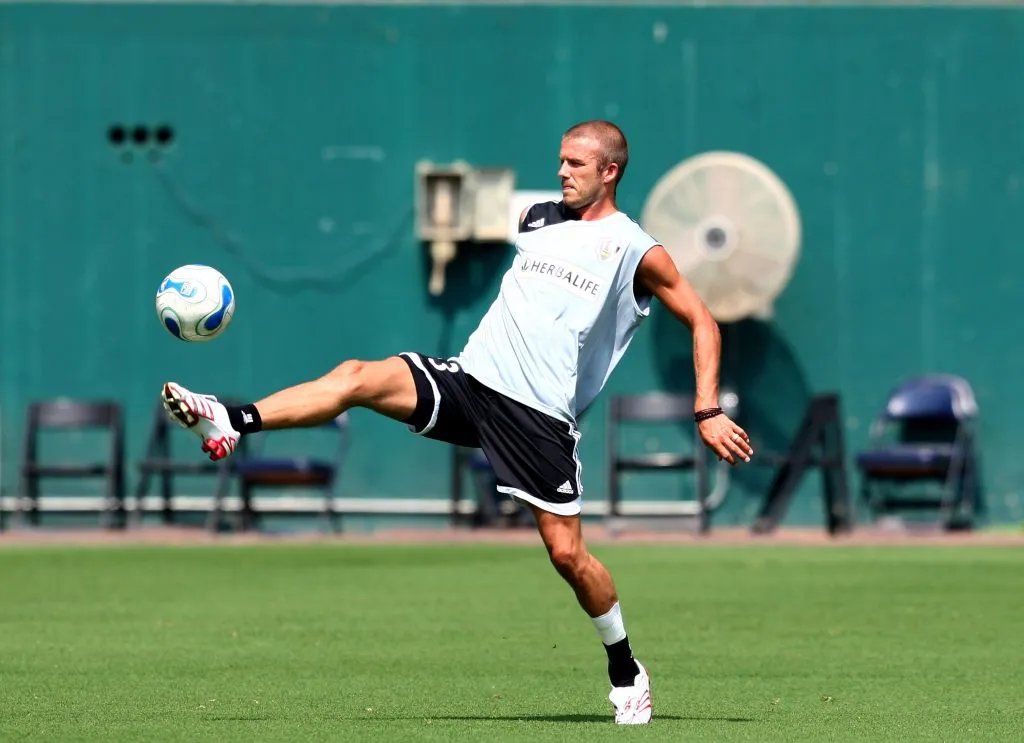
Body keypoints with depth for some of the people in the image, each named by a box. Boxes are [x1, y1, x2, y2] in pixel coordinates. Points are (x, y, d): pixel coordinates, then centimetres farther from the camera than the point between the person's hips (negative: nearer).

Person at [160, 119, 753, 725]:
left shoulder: (637, 252, -1)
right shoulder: (535, 219, 14)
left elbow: (702, 322, 4)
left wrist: (708, 412, -4)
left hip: (541, 418, -4)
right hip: (469, 380, 4)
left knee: (567, 552, -5)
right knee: (360, 377, -20)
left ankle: (626, 671, 15)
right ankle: (231, 424, -31)